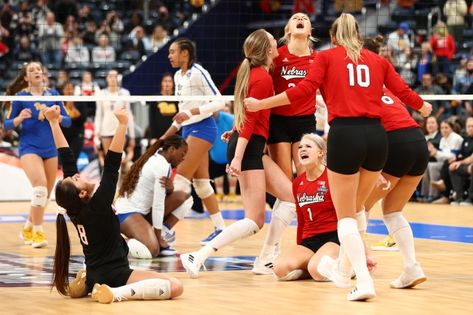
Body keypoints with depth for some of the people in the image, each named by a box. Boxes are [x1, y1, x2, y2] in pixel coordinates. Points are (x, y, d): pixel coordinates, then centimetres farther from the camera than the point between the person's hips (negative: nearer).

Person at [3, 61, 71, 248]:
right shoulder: (20, 97, -1)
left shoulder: (53, 95, 6)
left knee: (45, 194, 10)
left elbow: (68, 121, 7)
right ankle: (38, 232, -16)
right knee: (40, 186, -24)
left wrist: (57, 116, -14)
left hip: (50, 149, 4)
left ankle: (28, 229, 30)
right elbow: (7, 124, 2)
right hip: (29, 147, -4)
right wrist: (19, 118, -18)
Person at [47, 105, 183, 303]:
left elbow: (66, 159, 2)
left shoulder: (73, 207, -2)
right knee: (175, 287, -22)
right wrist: (122, 124, -32)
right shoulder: (97, 207, -20)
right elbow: (111, 166, -26)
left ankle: (87, 286, 15)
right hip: (113, 275, -9)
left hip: (94, 276, 9)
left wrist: (54, 121, 5)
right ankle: (115, 293, -24)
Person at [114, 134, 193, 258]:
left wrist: (169, 188, -12)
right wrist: (158, 237, -13)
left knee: (183, 197, 5)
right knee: (153, 250, -33)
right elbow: (158, 204, -17)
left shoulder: (157, 159, 12)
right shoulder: (162, 166, -16)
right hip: (128, 213, -10)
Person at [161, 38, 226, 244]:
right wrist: (170, 132, 16)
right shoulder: (178, 76, 12)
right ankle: (219, 228, 14)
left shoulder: (197, 73, -14)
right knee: (201, 182, 9)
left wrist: (191, 112, -24)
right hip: (188, 130, 9)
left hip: (202, 128, -9)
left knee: (181, 179, -11)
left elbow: (219, 102, -17)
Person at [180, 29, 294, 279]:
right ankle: (197, 257, -16)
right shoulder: (263, 78, -14)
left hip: (253, 147, 10)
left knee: (290, 195, 10)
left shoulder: (251, 71, 13)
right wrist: (238, 157, -21)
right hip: (248, 147, -10)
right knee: (255, 221, -10)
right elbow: (250, 120, -19)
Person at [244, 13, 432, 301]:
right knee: (357, 207, 24)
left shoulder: (326, 56, 8)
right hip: (376, 135, 3)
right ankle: (344, 271, 32)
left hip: (344, 134, -3)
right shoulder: (378, 60, 16)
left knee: (345, 216, 4)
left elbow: (305, 89, -4)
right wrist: (423, 108, 34)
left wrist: (261, 104, 2)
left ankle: (364, 280, -12)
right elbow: (403, 91, 12)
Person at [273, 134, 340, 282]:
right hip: (308, 241, 5)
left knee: (317, 271, -35)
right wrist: (298, 252, 28)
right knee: (280, 268, -25)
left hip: (334, 237, -5)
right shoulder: (297, 183, 14)